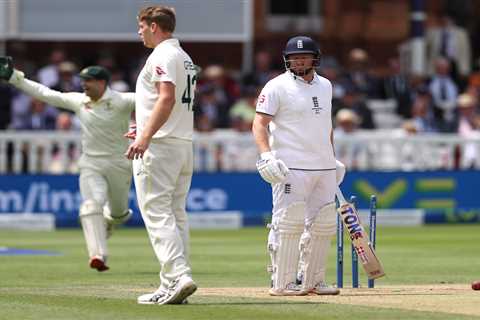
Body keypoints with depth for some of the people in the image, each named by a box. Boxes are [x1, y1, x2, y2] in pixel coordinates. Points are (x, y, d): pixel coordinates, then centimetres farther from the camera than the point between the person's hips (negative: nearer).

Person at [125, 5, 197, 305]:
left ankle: (178, 276, -24)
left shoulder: (162, 55, -11)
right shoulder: (186, 58, 19)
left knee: (156, 212, -12)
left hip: (159, 146, -10)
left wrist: (145, 138, -31)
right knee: (176, 214, 10)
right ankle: (173, 285, 10)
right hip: (185, 143, 10)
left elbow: (167, 99, -24)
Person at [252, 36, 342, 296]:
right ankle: (282, 283, -4)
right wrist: (266, 155, -24)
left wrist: (333, 159, 23)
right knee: (288, 224, -9)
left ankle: (312, 280, 17)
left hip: (324, 167, 7)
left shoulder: (325, 86, 15)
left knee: (323, 225, 8)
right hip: (292, 167, -7)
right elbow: (259, 123, -10)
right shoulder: (277, 87, -5)